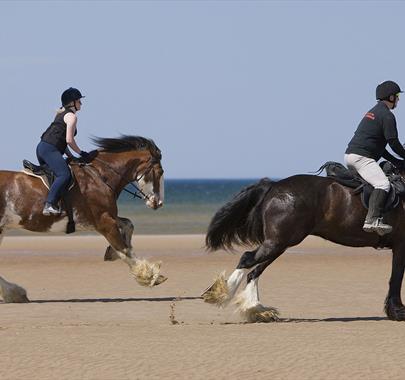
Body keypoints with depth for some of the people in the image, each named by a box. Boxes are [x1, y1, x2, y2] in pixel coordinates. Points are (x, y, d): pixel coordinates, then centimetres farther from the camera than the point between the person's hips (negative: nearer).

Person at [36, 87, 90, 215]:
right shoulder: (72, 116, -5)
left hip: (42, 147, 11)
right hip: (50, 149, -11)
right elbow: (69, 140, -12)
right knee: (65, 175, -25)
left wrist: (71, 156, 23)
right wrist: (80, 153, 1)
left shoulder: (61, 114, 25)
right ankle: (49, 204, -39)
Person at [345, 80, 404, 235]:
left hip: (349, 155, 10)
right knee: (382, 184, -24)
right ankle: (373, 220, -42)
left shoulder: (372, 112, 25)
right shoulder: (387, 116, -7)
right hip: (361, 157, -10)